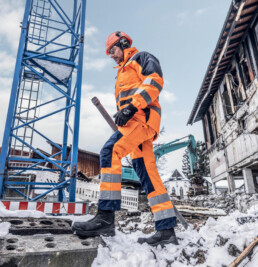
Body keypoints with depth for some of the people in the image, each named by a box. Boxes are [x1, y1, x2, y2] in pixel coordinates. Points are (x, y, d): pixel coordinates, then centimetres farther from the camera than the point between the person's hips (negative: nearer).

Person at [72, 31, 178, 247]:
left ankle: (106, 217, -26)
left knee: (111, 151, -26)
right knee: (147, 174, -1)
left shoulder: (142, 58, 12)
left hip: (142, 117, -9)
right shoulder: (123, 71, 37)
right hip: (132, 122, 9)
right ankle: (167, 231, 0)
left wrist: (132, 106, -19)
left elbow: (154, 82, -7)